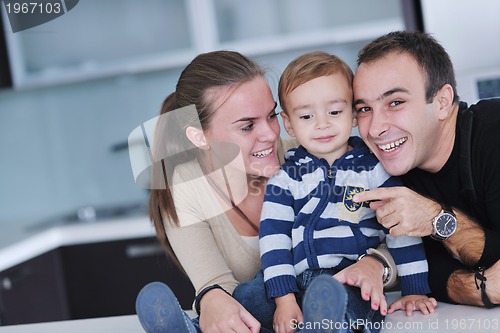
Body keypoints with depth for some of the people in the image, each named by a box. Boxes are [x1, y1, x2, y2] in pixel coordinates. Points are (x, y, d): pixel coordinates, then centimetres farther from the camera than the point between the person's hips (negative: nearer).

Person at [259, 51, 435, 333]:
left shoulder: (374, 167, 7)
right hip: (301, 284, 3)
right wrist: (284, 298, -8)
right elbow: (274, 237, 3)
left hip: (358, 287, -2)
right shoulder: (285, 177, 10)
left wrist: (415, 291, 2)